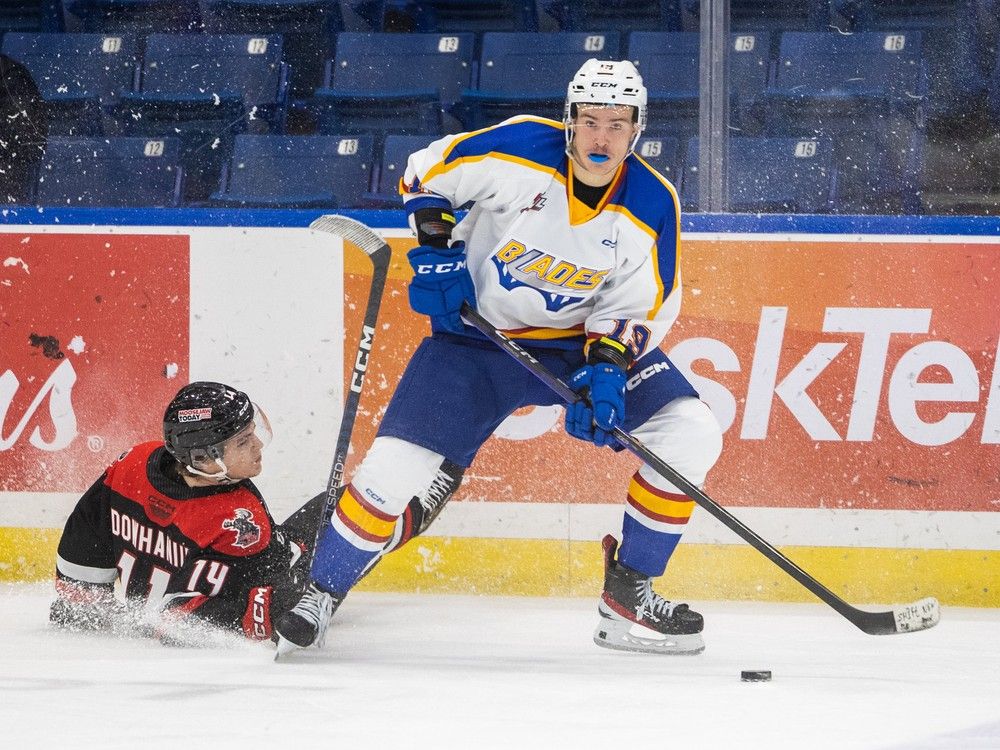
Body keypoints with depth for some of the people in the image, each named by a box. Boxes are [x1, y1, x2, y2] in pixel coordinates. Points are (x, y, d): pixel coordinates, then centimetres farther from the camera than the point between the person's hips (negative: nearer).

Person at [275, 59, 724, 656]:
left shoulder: (652, 206, -15)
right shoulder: (520, 150, -21)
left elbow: (637, 309, -9)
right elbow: (425, 174, -5)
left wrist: (607, 366, -25)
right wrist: (436, 249, -13)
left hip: (583, 338, 2)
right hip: (479, 332, -2)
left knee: (691, 435, -14)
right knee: (396, 465, -13)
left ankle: (630, 594, -1)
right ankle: (322, 595, 8)